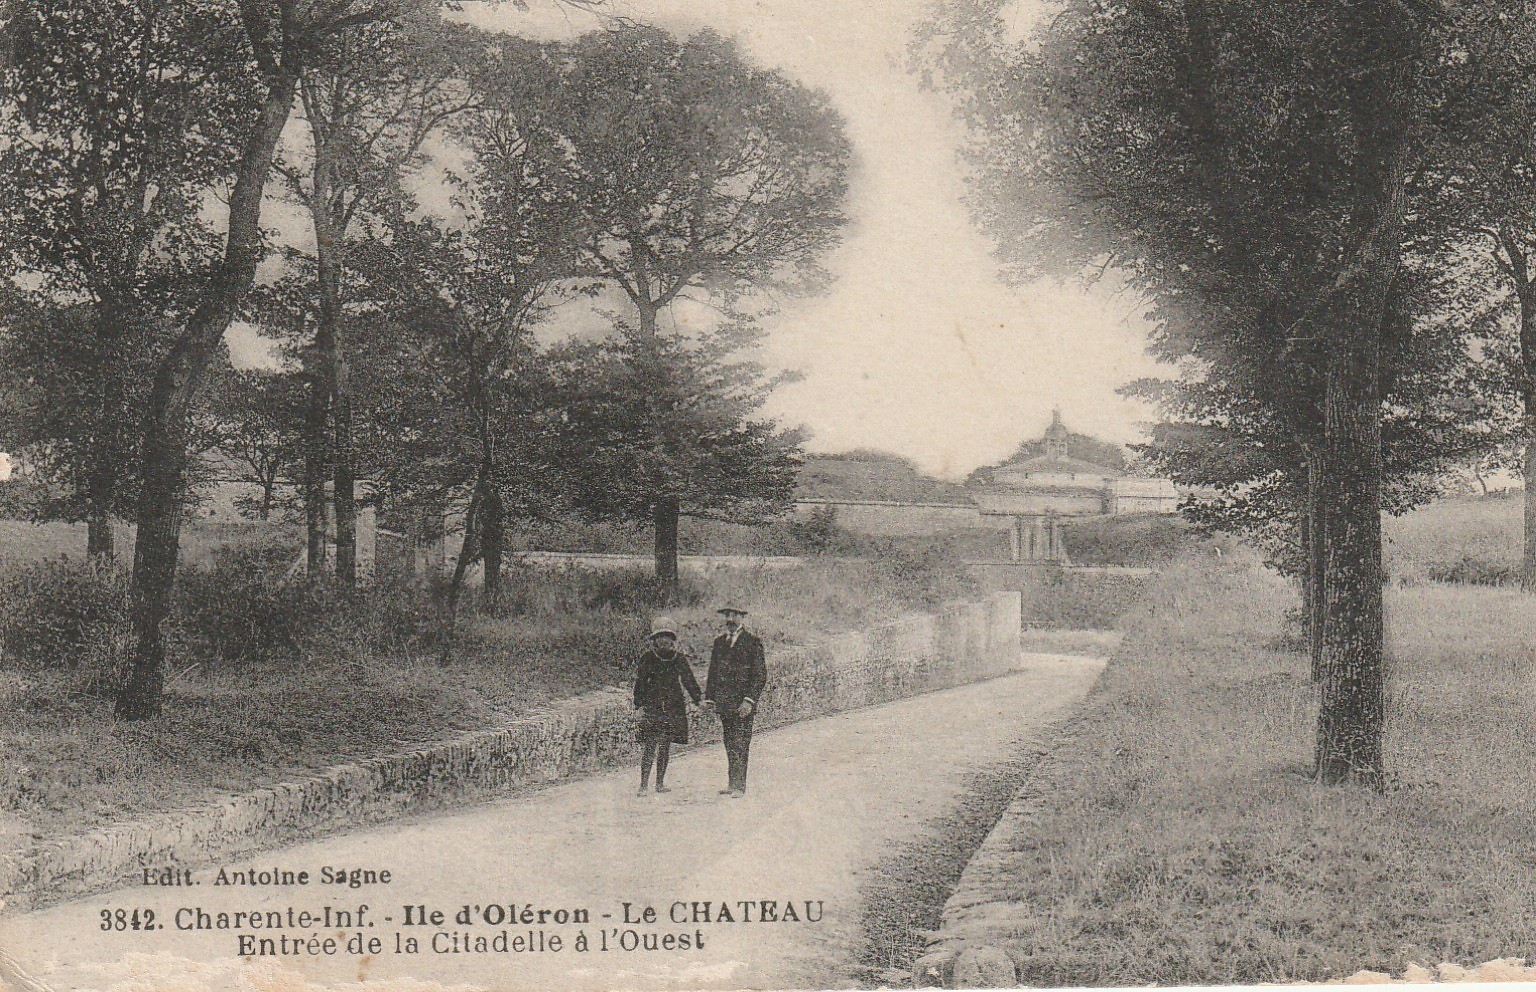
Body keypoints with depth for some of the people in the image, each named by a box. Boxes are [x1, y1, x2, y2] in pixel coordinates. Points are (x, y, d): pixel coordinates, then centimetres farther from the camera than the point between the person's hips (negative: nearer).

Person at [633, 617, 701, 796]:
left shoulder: (679, 659, 8)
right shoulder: (647, 658, 1)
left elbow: (689, 681, 14)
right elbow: (640, 683, 0)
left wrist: (698, 700, 5)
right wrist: (639, 705, -8)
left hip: (673, 707, 3)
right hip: (651, 706, -3)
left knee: (665, 746, 6)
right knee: (649, 745, -11)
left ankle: (660, 782, 15)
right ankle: (644, 784, -11)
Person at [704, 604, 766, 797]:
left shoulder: (752, 642, -3)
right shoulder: (719, 642, 14)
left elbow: (761, 675, -6)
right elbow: (713, 671, 20)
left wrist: (750, 700, -14)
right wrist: (709, 698, 11)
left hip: (743, 703, -5)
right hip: (723, 702, 5)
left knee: (740, 745, -8)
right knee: (729, 745, 9)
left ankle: (740, 786, -6)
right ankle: (732, 784, 15)